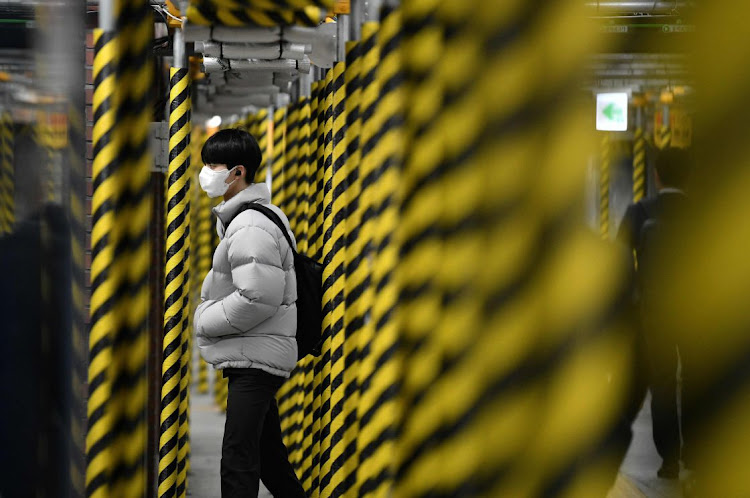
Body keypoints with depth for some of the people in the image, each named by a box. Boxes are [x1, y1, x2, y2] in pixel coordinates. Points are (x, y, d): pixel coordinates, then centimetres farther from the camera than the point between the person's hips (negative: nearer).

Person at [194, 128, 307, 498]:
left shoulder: (252, 226, -18)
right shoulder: (236, 220, 17)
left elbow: (258, 298, -25)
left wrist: (206, 322, -13)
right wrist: (206, 312, 9)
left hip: (256, 357, -11)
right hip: (253, 356, 11)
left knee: (238, 461, -13)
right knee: (269, 456, 18)